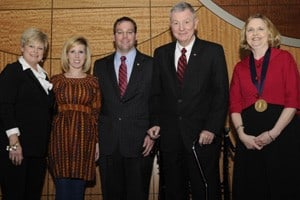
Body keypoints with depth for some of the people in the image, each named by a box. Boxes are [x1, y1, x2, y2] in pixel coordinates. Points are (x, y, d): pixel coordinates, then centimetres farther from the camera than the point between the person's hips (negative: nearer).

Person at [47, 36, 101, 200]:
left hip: (84, 138, 0)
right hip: (61, 136, 0)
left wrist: (97, 142, 1)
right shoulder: (55, 80, 9)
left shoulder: (92, 82, 9)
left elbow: (96, 113, 6)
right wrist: (47, 141, 1)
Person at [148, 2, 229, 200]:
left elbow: (221, 93, -5)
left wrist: (212, 129, -13)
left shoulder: (214, 51, -2)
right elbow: (156, 93, 11)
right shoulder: (161, 53, 9)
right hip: (169, 135, 3)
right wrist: (155, 122, 0)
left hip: (203, 136, -3)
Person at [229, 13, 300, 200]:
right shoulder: (240, 67, 11)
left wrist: (272, 134, -11)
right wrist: (241, 134, -8)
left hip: (282, 132, -2)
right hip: (249, 137, 3)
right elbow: (235, 105, 7)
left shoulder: (284, 58, 2)